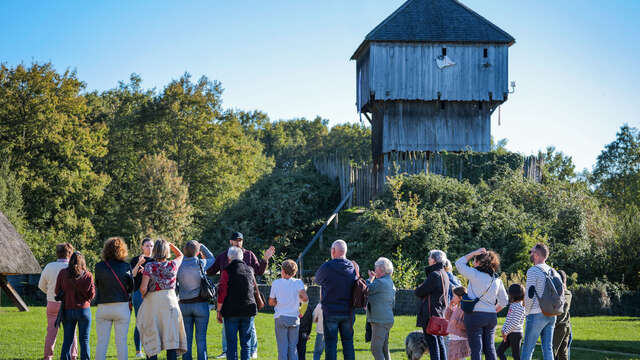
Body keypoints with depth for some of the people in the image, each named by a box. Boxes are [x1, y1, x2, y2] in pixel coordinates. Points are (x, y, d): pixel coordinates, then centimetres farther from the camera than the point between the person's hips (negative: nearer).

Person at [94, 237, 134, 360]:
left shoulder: (99, 266, -4)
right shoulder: (126, 266, -4)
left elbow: (97, 285, 7)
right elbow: (131, 287, 3)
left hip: (103, 307, 0)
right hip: (122, 307, 0)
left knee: (102, 342, 4)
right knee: (122, 342, 4)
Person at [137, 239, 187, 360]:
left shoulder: (149, 266, -7)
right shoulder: (173, 265, 0)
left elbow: (143, 288, -11)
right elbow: (180, 255, 24)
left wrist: (143, 295, 8)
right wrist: (169, 244, 21)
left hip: (152, 302, -1)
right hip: (170, 301, 1)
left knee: (152, 341, 5)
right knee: (171, 338, 2)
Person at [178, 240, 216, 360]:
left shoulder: (179, 265, -5)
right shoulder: (201, 264, -8)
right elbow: (211, 258, 12)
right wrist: (201, 246, 17)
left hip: (184, 305, 2)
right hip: (200, 304, -2)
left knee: (186, 338, 7)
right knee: (201, 338, 1)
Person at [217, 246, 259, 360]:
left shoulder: (227, 271, -6)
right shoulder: (249, 270, 7)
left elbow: (222, 292, -8)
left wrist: (219, 311, -3)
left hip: (231, 312, -4)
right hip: (248, 312, 4)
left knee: (231, 342, 1)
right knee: (246, 342, 8)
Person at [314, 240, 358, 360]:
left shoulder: (326, 267, -11)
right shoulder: (353, 267, 1)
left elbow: (317, 280, 8)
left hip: (330, 311, -4)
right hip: (348, 312, 4)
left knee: (331, 342, 1)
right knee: (348, 341, 10)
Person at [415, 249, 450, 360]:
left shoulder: (434, 275, -17)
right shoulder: (444, 274, 13)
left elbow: (419, 292, -13)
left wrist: (417, 289, 7)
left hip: (431, 314, -9)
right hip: (440, 313, 9)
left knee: (432, 342, -7)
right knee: (440, 341, 13)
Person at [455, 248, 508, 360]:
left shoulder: (475, 274, -9)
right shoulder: (497, 279, 8)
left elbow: (459, 263, 2)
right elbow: (504, 301, 11)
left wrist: (474, 253, 3)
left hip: (475, 316, -6)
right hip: (491, 317, 6)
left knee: (476, 349, -3)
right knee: (490, 348, 10)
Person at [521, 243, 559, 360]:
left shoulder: (533, 271, -9)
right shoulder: (553, 271, 13)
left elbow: (530, 294, -13)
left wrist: (527, 310, 0)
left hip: (536, 315, -7)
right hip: (551, 315, 7)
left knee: (527, 348, -3)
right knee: (548, 348, 8)